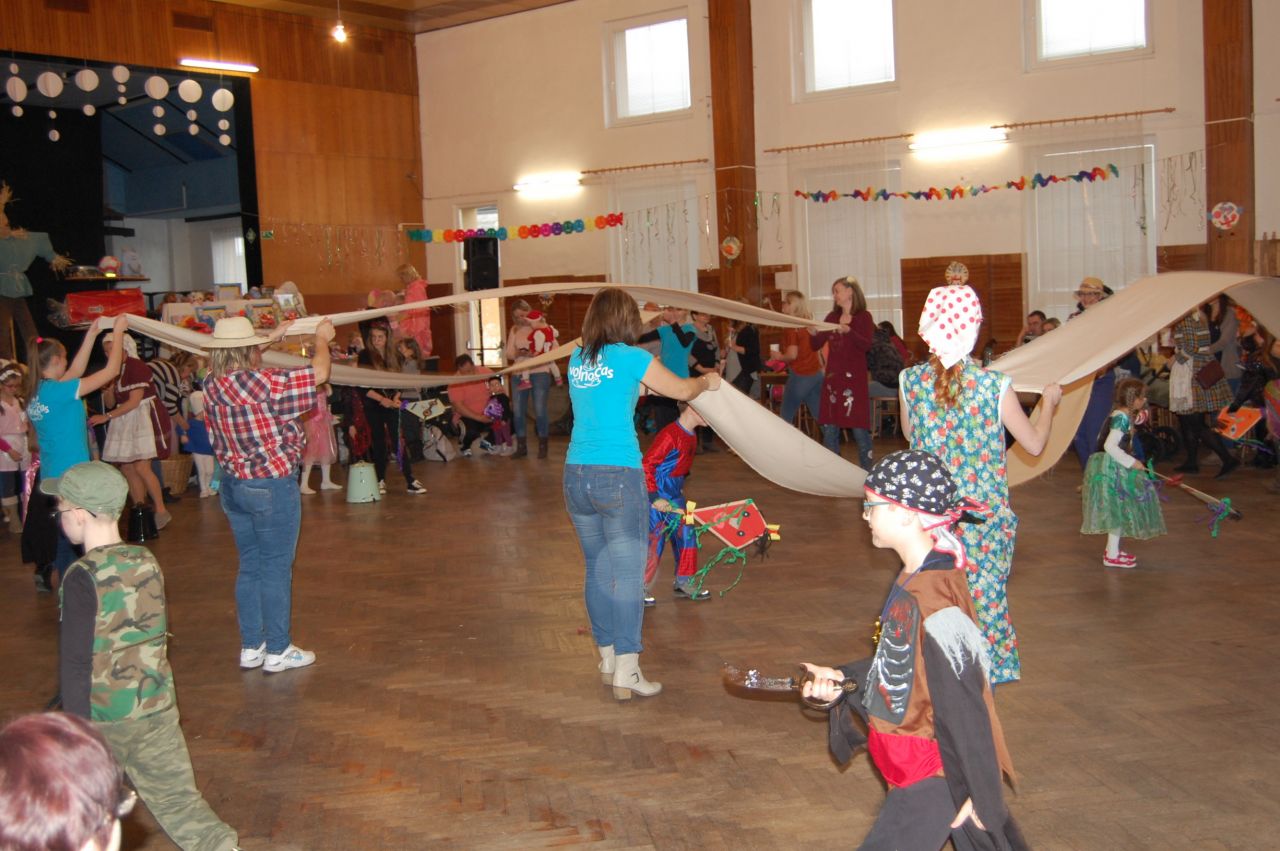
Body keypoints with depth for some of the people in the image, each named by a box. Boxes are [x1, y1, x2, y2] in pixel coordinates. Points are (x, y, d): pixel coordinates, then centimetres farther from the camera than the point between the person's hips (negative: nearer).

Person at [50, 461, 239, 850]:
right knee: (176, 798, 8)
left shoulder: (83, 577, -17)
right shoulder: (147, 561, 1)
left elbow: (75, 661, -17)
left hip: (103, 716, -5)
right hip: (158, 708, 5)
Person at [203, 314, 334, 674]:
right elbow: (318, 374, -15)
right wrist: (322, 339, 3)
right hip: (272, 487, -7)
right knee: (276, 569, 3)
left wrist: (270, 337, 29)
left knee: (250, 567, 16)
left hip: (233, 485, 8)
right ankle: (277, 651, 12)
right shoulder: (262, 383, -22)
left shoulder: (212, 384, 0)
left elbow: (238, 363, 25)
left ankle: (251, 647, 24)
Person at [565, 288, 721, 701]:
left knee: (597, 570, 15)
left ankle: (608, 658, 25)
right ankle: (626, 671, 0)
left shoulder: (577, 359, 11)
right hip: (618, 476, -6)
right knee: (628, 573, -1)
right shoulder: (630, 358, -5)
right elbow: (682, 390, 7)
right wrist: (708, 380, 26)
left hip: (576, 476, 6)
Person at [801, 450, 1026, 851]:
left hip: (931, 776, -9)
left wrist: (983, 795, -16)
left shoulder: (935, 606, -29)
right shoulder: (914, 577, 0)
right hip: (918, 763, 9)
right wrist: (842, 678, 5)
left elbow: (964, 707, -23)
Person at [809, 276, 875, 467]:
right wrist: (813, 334, -10)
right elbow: (817, 345, 11)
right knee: (829, 427, 7)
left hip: (854, 379, -5)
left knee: (859, 426, -4)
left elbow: (867, 344, -15)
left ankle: (866, 471, 6)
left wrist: (849, 331, -30)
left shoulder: (863, 317, -2)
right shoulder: (832, 317, 11)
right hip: (832, 378, 5)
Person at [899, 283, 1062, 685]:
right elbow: (1034, 444, -3)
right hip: (984, 511, -2)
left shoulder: (910, 380, -8)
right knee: (983, 593, 13)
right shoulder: (994, 385, -14)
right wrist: (1049, 402, 14)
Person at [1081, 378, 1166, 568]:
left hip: (1114, 468, 10)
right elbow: (1110, 446, -28)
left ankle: (1113, 549, 29)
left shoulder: (1118, 414, 10)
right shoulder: (1122, 418, -20)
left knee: (1117, 510, 18)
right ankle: (1112, 556, 3)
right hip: (1112, 469, -10)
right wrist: (1131, 462, -21)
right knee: (1118, 509, -3)